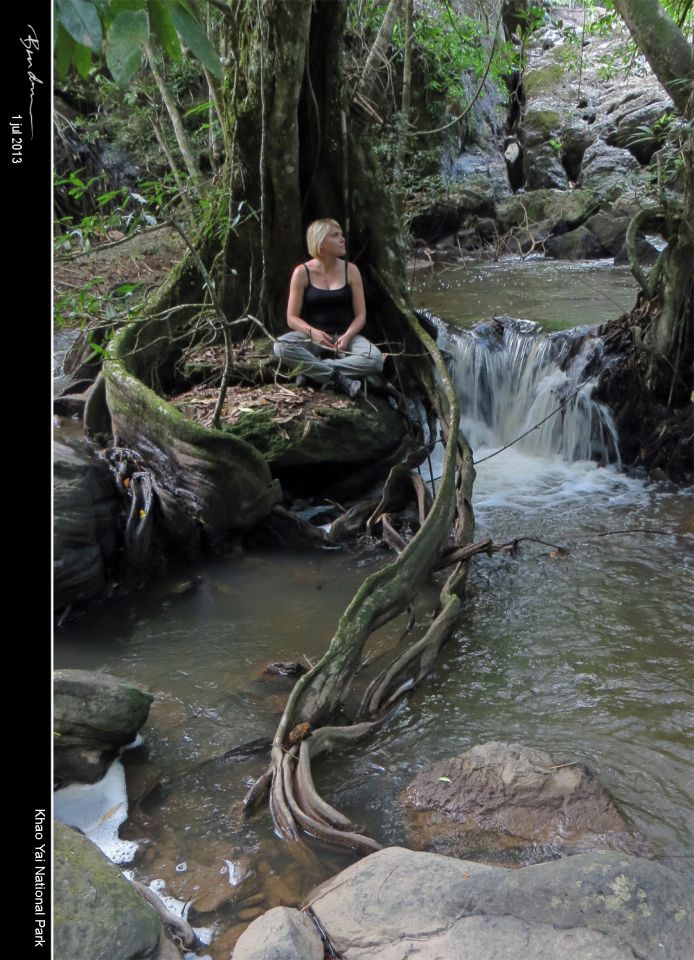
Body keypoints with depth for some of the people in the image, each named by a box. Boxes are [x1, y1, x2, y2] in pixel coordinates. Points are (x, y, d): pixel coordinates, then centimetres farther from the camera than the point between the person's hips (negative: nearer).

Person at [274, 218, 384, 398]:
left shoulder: (350, 270, 1)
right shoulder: (302, 272, -4)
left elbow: (360, 315, 0)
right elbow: (292, 318, -3)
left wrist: (347, 336, -20)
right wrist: (311, 332, -24)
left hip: (344, 336, 1)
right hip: (312, 336, -1)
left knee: (375, 360, -29)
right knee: (281, 346, -33)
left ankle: (311, 369, -21)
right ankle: (338, 378, -28)